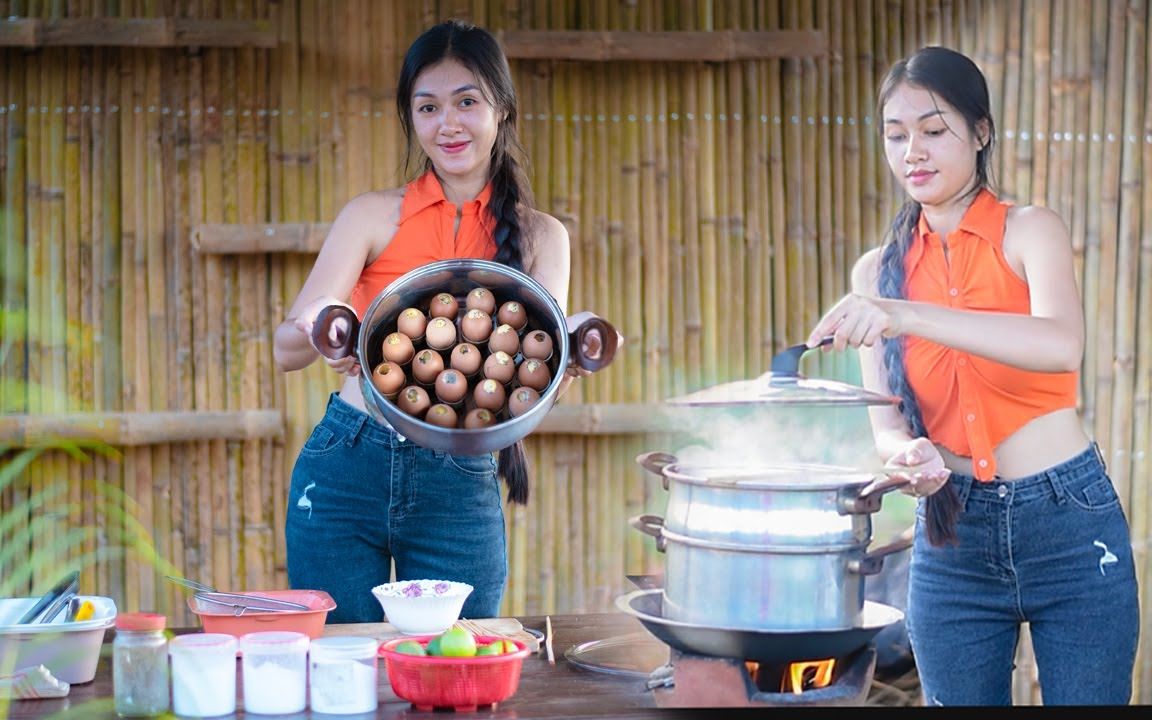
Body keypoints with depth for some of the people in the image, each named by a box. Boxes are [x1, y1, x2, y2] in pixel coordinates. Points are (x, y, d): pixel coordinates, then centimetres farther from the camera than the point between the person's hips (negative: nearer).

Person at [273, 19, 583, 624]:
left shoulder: (540, 236, 7)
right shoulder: (373, 216, 2)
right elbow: (285, 350, -5)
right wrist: (316, 332, -29)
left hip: (460, 489, 1)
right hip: (346, 474, -1)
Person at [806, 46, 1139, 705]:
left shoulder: (1030, 230, -4)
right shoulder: (877, 272, 8)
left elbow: (1062, 344, -25)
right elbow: (886, 421, 4)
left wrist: (907, 316, -35)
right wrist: (908, 455, -20)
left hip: (1068, 525, -3)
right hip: (952, 534, 3)